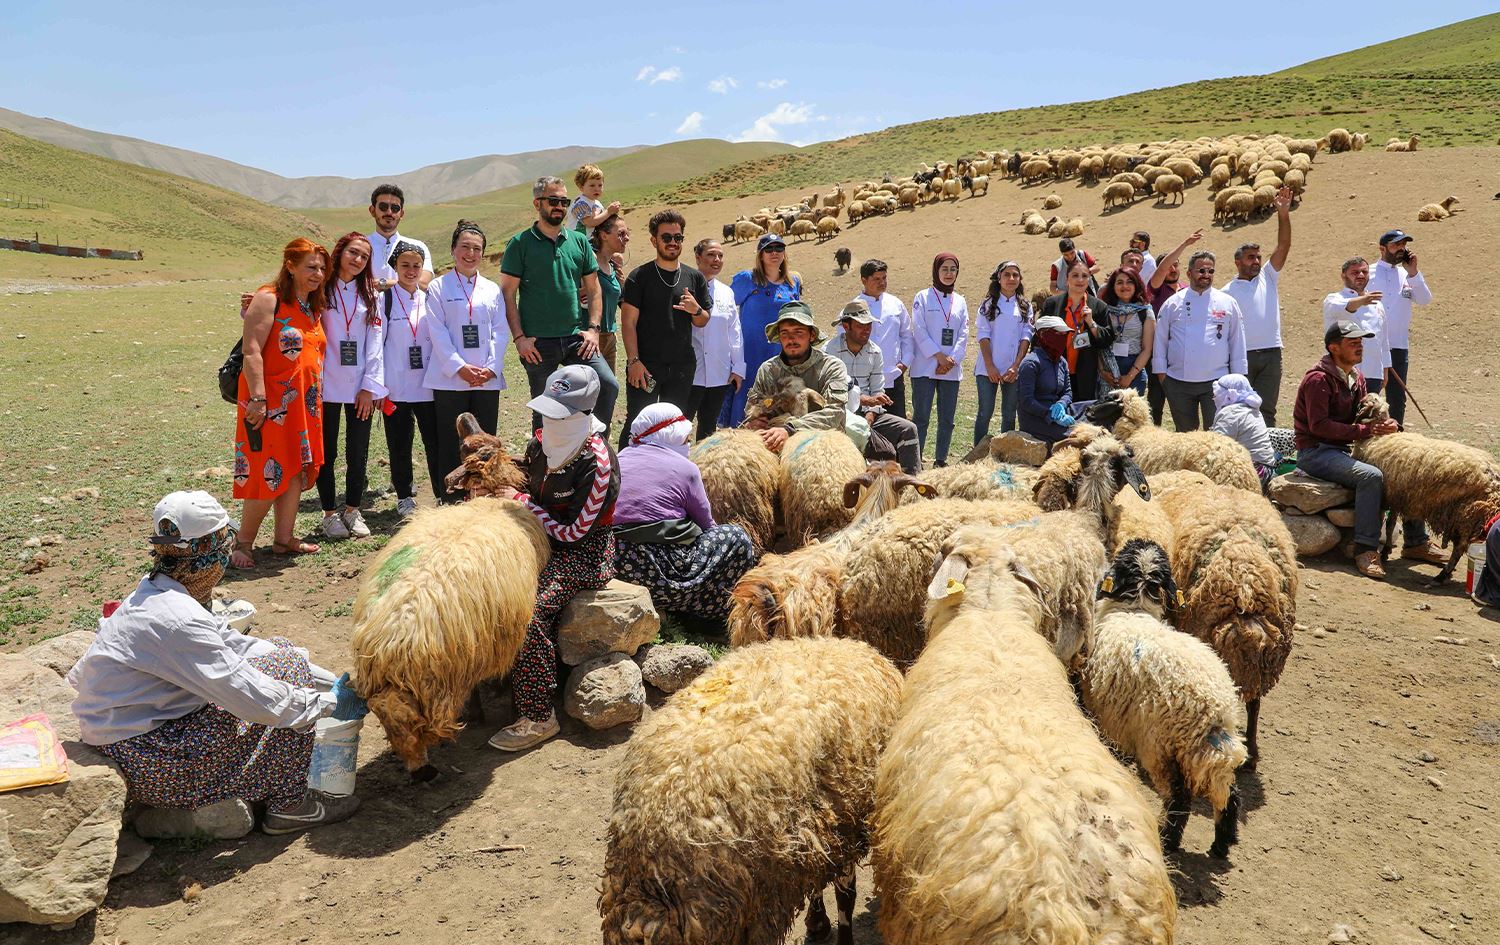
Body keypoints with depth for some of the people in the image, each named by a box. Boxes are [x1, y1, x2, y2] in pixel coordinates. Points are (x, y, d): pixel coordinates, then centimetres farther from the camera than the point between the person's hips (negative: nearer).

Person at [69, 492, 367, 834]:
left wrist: (334, 682, 3)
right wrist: (329, 704, -11)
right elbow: (253, 698, -26)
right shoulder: (176, 619, -26)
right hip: (139, 765, -10)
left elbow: (239, 644, 6)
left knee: (277, 650, 9)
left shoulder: (156, 595, 4)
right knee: (284, 666, -9)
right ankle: (290, 803, 0)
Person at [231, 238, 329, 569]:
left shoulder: (314, 306, 14)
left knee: (297, 469, 10)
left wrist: (315, 399, 15)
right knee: (269, 473, -6)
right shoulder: (269, 299, -9)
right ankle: (244, 543, 7)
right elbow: (251, 351, -17)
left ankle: (284, 538, 20)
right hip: (271, 401, -8)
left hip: (305, 402, 8)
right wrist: (258, 399, -23)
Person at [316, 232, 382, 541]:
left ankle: (353, 510, 22)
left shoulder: (370, 294, 9)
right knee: (327, 453, 6)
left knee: (358, 453, 6)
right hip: (326, 385, -2)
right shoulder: (321, 290, 0)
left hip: (361, 387, 2)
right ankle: (330, 513, 18)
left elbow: (375, 342, 5)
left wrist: (371, 386, -1)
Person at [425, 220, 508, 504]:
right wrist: (459, 367, -14)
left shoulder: (492, 289, 13)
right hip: (449, 379, -3)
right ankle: (451, 501, 7)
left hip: (487, 380, 3)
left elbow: (501, 332, 7)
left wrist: (492, 368, -7)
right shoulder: (438, 287, 4)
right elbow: (438, 332, -4)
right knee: (451, 444, 0)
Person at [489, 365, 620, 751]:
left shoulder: (596, 463, -21)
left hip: (584, 552, -8)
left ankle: (538, 716, -16)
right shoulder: (543, 441, 2)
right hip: (546, 542, 8)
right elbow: (528, 489, 18)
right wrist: (506, 494, -4)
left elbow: (572, 532, -18)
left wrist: (525, 503, -12)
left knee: (531, 609, -27)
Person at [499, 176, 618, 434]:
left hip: (576, 337, 3)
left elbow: (593, 289, 12)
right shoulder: (520, 243, -1)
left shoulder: (579, 241, 9)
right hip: (538, 342, -2)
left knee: (609, 385, -15)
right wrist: (519, 337, -11)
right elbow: (507, 294, -3)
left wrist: (593, 329, 0)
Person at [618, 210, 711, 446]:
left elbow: (703, 322, 16)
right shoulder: (639, 276, -2)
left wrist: (696, 310, -7)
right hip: (645, 365, -4)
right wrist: (634, 360, -16)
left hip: (682, 367, 4)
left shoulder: (694, 277, 10)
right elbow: (628, 322, -6)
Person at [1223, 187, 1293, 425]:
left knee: (1266, 410, 5)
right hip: (1241, 355, -2)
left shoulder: (1268, 277, 12)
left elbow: (1283, 247, 0)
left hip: (1271, 353, 3)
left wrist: (1283, 214, -12)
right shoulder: (1228, 291, 4)